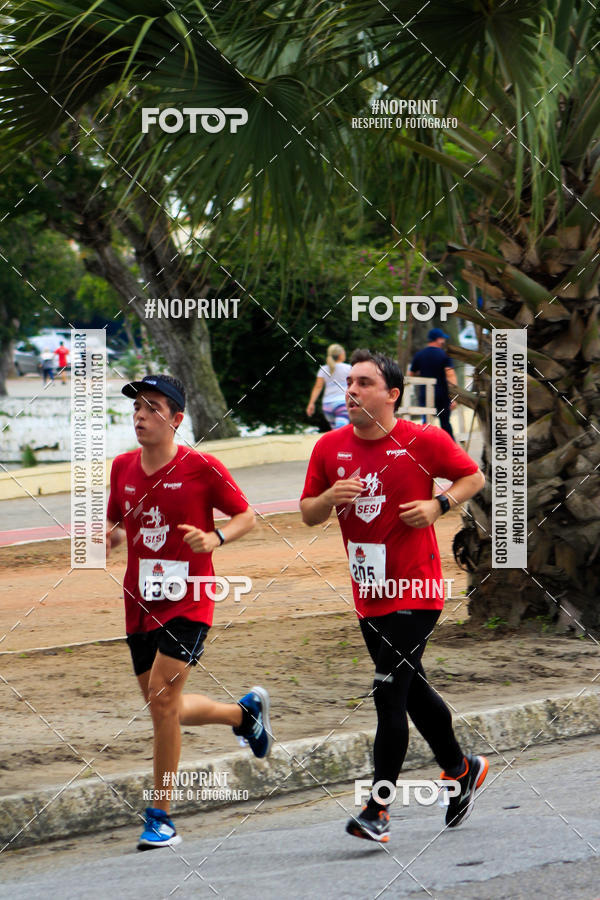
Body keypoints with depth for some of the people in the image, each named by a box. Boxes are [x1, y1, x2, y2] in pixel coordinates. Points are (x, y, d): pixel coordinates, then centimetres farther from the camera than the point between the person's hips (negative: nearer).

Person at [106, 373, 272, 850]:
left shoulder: (202, 468, -9)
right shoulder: (122, 468, 5)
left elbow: (247, 516, 0)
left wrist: (215, 538, -19)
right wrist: (107, 536, -5)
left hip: (187, 602, -6)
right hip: (140, 604, 6)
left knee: (162, 698, -17)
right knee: (164, 707, 12)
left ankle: (161, 815, -7)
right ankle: (246, 712, 41)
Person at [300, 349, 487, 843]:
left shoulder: (424, 441, -9)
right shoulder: (330, 447, 2)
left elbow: (474, 476, 4)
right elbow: (308, 513, 9)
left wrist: (438, 505, -13)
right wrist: (330, 497, -13)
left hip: (415, 593, -6)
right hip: (369, 595, 6)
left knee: (389, 696, -11)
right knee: (412, 690, 19)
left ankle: (377, 810, -7)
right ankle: (461, 770, 40)